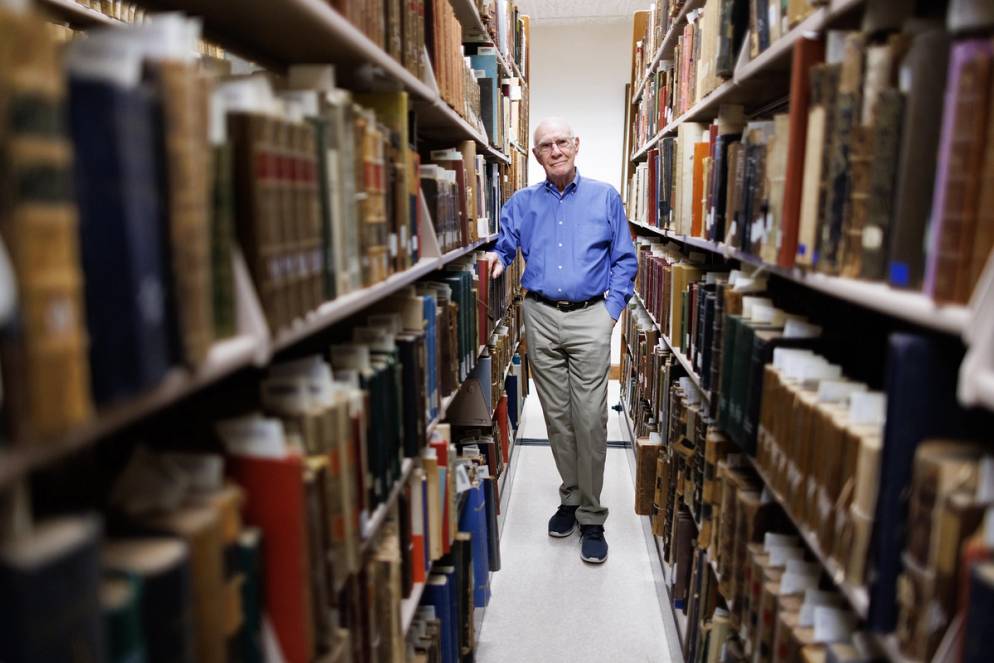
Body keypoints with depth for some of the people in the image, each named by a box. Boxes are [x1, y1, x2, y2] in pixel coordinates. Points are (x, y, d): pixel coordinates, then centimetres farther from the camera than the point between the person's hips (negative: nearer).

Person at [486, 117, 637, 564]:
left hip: (590, 317, -2)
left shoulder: (605, 197, 8)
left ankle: (591, 518, 7)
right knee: (556, 416, 9)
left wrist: (613, 307, -3)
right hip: (541, 317, 2)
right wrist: (497, 260, -12)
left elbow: (625, 259, 8)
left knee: (590, 418, -5)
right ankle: (570, 497, 27)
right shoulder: (521, 204, 12)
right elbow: (504, 245, 12)